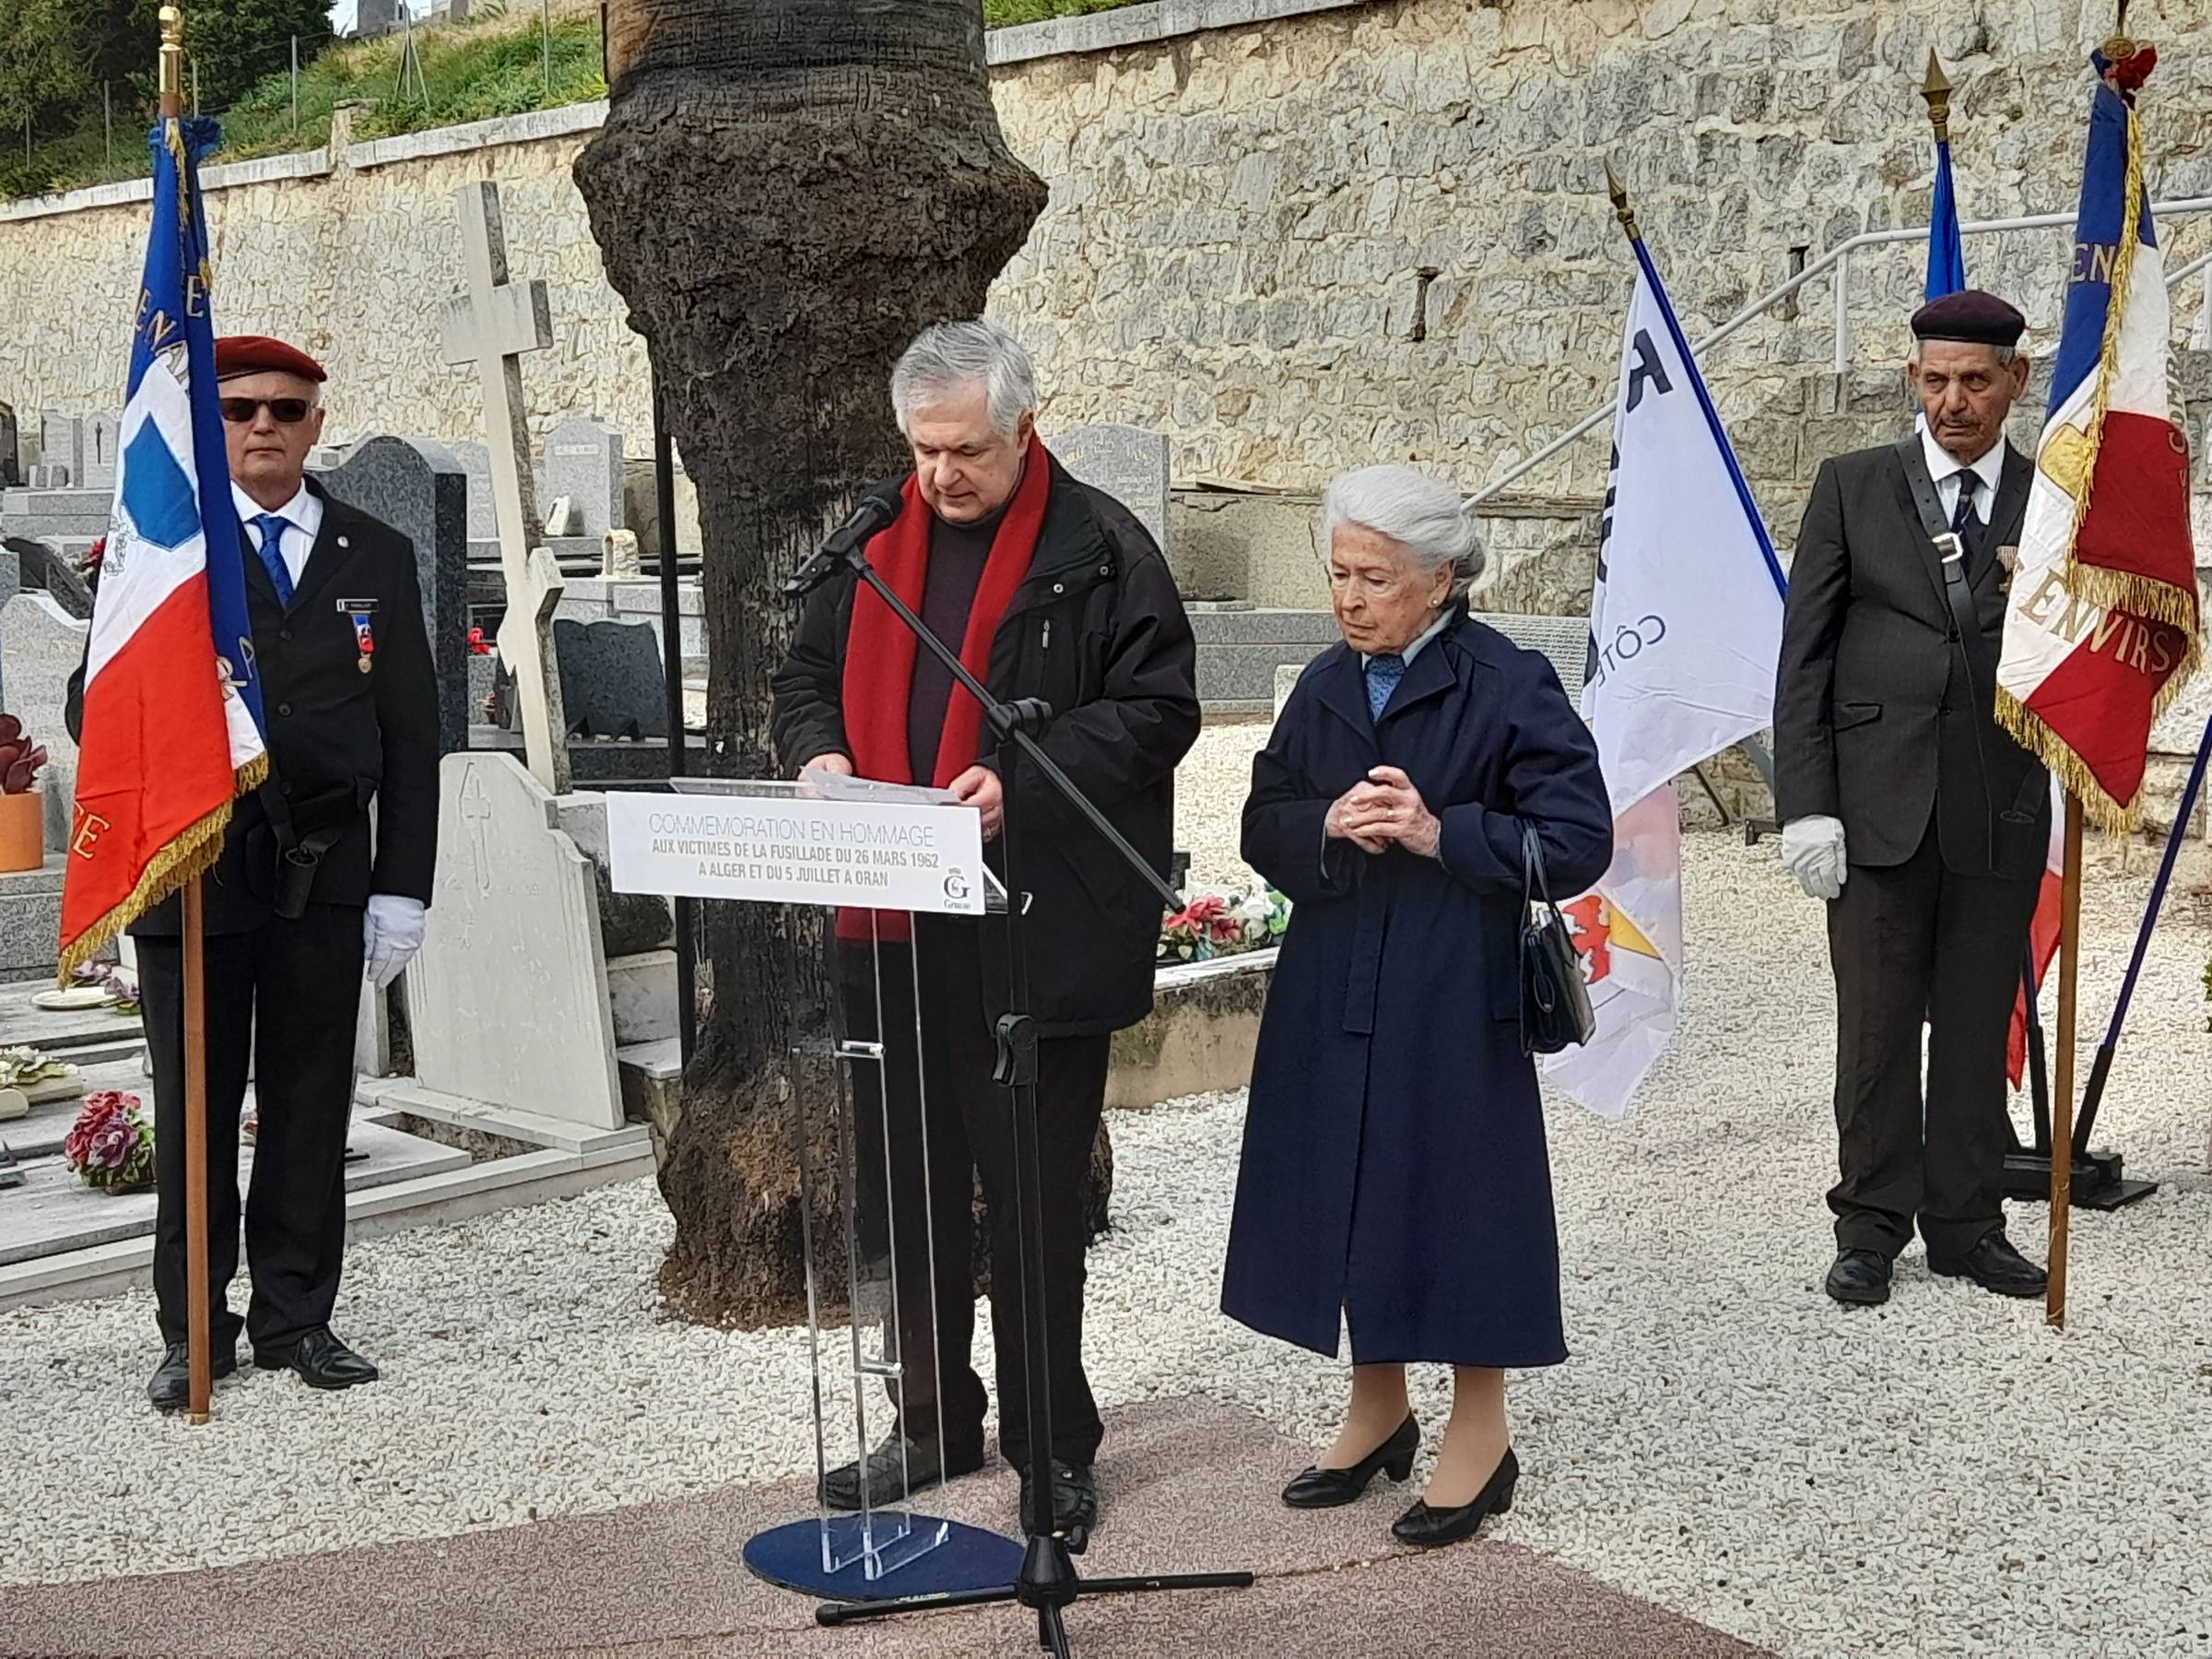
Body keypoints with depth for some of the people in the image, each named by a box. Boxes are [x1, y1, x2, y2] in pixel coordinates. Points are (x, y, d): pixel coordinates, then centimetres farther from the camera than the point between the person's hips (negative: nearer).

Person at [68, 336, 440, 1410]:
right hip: (190, 867, -2)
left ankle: (296, 1319, 17)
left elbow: (411, 735, 8)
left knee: (310, 1104, 6)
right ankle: (194, 1329, 14)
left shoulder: (378, 558, 10)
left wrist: (402, 887, 2)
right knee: (194, 1109, 4)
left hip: (323, 873, 2)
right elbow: (96, 705, 3)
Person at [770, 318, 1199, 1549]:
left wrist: (1026, 782, -20)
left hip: (1038, 938, -6)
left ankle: (1052, 1448, 18)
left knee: (1035, 1197, 3)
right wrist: (819, 751, -2)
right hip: (897, 930, 6)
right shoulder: (877, 543, 11)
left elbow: (1157, 709, -9)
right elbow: (812, 674, 19)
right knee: (912, 1186, 14)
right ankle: (936, 1422, 30)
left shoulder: (1100, 550, -6)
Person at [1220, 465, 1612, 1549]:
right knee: (1348, 1186, 11)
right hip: (1335, 991, 6)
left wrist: (1439, 833, -21)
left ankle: (1480, 1436, 16)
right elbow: (1263, 826, 9)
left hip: (1457, 995, -6)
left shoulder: (1509, 688, -10)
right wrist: (1329, 827, -12)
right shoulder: (1326, 687, 8)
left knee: (1454, 1190, 0)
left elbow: (1578, 840, -13)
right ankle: (1379, 1408, 29)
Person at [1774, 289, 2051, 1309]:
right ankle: (1871, 1228, 15)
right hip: (1880, 803, -1)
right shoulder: (1853, 487, 3)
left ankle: (1966, 1223, 21)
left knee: (1979, 1029, 9)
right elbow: (1804, 655, 1)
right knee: (1877, 1030, 4)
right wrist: (1805, 804, -6)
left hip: (2002, 810, 1)